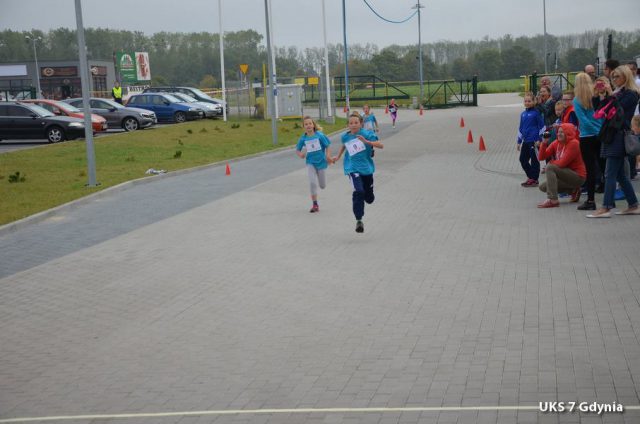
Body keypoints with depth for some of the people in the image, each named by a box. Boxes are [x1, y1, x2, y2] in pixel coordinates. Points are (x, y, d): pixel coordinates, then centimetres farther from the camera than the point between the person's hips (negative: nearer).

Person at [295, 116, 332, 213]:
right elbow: (297, 150, 4)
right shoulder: (303, 138, -6)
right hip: (310, 163, 1)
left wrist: (328, 156, -22)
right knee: (312, 183, -12)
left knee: (322, 186, 10)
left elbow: (327, 146, -6)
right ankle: (315, 204, 1)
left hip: (321, 162, -1)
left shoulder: (320, 135, -12)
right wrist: (300, 154, -18)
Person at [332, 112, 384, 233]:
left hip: (366, 168, 0)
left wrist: (366, 141, -32)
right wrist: (338, 157, 22)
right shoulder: (345, 136, 1)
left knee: (369, 199, 10)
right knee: (358, 192, -25)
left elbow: (380, 145, -21)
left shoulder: (366, 134, -10)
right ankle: (359, 220, -17)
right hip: (353, 168, 0)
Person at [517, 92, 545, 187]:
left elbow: (541, 126, -6)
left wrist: (539, 139, -11)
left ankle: (534, 180, 8)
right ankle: (531, 177, 23)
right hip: (525, 141, 7)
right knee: (523, 159, 10)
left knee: (534, 160, 0)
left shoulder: (536, 113, -6)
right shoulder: (523, 114, 13)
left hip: (534, 141, -7)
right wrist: (519, 141, 20)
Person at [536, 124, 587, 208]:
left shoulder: (573, 143, -17)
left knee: (550, 168, -25)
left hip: (578, 177, -9)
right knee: (543, 187, 3)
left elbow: (562, 163, -22)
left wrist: (551, 162, -4)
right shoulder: (556, 143, 5)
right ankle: (573, 190, 12)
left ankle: (553, 200, -31)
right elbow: (541, 157, -1)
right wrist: (544, 143, -14)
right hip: (567, 175, 9)